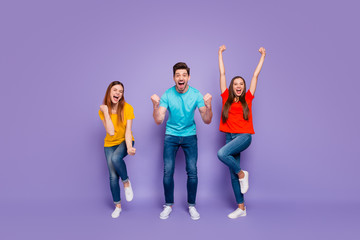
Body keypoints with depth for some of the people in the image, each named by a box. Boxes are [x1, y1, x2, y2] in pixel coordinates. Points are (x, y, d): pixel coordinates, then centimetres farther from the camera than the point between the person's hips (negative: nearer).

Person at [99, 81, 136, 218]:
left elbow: (128, 130, -21)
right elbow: (111, 132, -22)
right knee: (113, 176, 0)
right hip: (110, 144, 2)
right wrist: (106, 112, -23)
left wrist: (129, 147, -37)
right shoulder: (103, 110, -11)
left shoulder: (127, 108, -16)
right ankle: (117, 206, 20)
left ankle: (126, 182, -6)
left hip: (124, 141, -2)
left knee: (116, 158, -34)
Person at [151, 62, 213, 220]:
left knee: (192, 171, -2)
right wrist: (156, 106, -31)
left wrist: (209, 106, -30)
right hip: (171, 136, 0)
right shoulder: (167, 95, -10)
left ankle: (191, 205, 16)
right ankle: (168, 205, 16)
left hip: (190, 136, 0)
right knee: (168, 171, -3)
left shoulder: (196, 95, -10)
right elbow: (158, 120, -13)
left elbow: (207, 121, -11)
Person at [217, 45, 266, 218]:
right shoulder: (226, 98, 7)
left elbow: (255, 75, 8)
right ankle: (241, 208, 17)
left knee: (221, 153, -29)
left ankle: (242, 174, -4)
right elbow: (222, 73, 11)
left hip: (244, 136, -3)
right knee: (233, 174, 5)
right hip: (229, 137, 3)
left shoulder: (247, 98, 3)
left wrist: (263, 56, 14)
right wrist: (220, 53, 17)